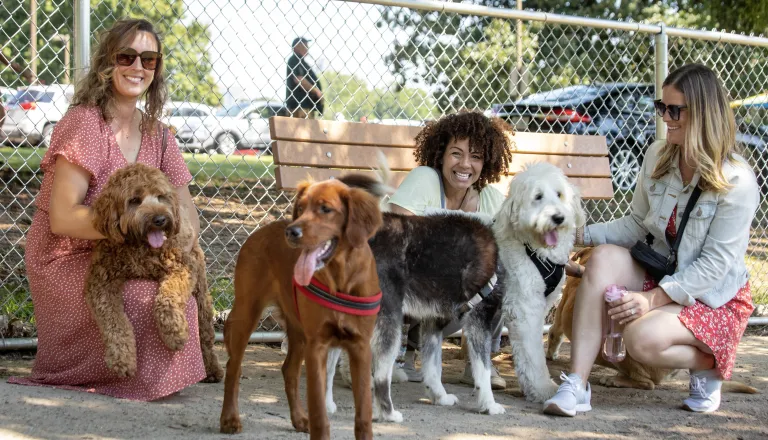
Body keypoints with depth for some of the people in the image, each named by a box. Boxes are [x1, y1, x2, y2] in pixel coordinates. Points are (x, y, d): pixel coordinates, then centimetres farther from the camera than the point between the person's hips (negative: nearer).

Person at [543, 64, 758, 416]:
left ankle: (709, 366, 2)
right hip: (661, 277, 6)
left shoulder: (736, 182, -19)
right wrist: (581, 234, -9)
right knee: (604, 259, -25)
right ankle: (576, 385, -30)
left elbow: (716, 264, -20)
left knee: (642, 337, -32)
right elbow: (637, 225, 7)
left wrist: (655, 299, -26)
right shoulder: (657, 157, 0)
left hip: (714, 299, -6)